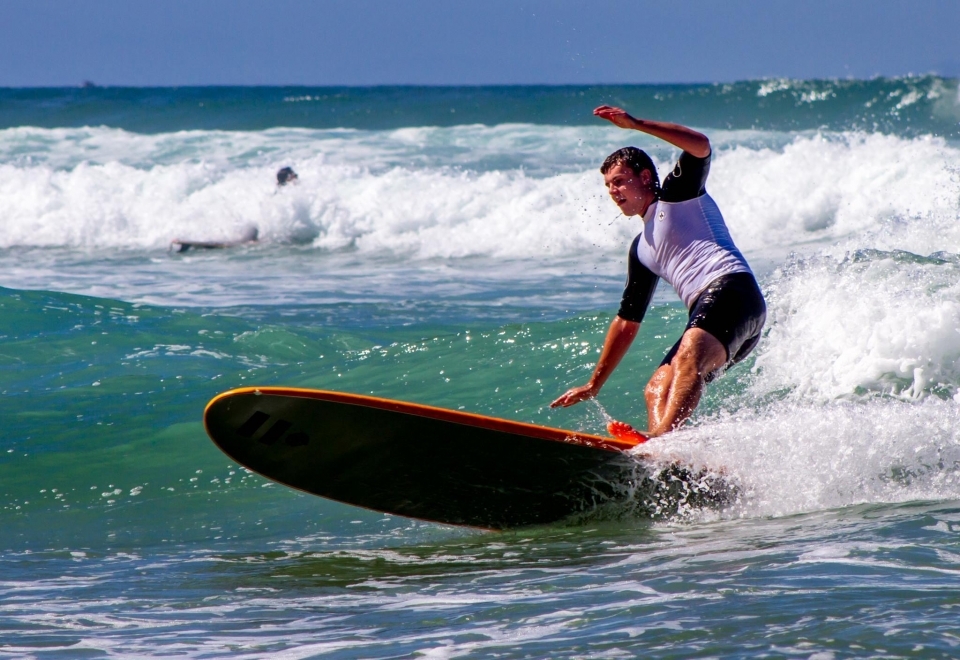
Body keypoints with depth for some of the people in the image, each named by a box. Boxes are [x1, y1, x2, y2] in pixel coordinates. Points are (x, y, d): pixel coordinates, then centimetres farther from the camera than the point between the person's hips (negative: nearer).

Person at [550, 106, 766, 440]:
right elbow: (627, 323, 33)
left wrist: (635, 123, -11)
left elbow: (700, 146, -10)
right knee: (657, 390, -7)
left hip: (732, 289, -9)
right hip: (707, 318, 9)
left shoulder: (678, 194, 11)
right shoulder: (642, 249, 30)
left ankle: (660, 439, -54)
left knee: (689, 354, -33)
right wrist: (594, 384, 34)